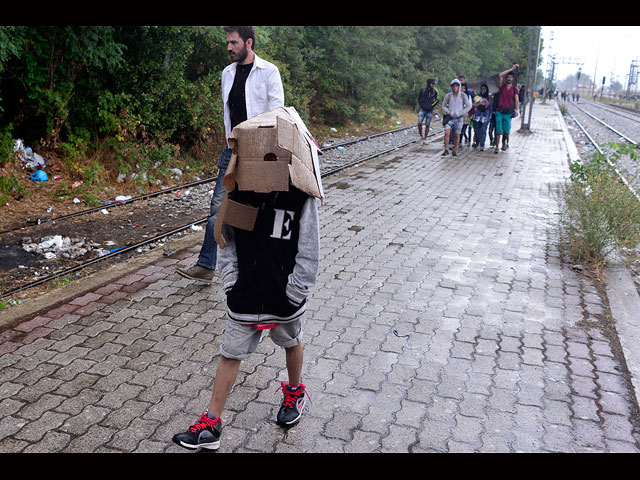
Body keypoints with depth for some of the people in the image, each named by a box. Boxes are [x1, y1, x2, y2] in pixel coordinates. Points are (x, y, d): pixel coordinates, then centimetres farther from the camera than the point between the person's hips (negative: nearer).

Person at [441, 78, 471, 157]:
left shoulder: (463, 96, -1)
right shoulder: (448, 96, 0)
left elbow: (469, 106, 5)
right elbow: (443, 106, 10)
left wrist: (461, 113, -7)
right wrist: (449, 112, -6)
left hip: (459, 118, 0)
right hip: (450, 118, 0)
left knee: (457, 135, 3)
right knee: (447, 133, -17)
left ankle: (455, 151, 16)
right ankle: (446, 150, -12)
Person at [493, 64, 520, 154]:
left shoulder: (515, 89, 8)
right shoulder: (502, 86, 7)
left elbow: (516, 100, 1)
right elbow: (500, 75, -7)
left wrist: (517, 109, -14)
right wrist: (512, 69, -3)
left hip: (508, 112, 1)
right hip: (499, 111, 0)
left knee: (506, 131, 2)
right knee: (498, 130, -4)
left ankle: (505, 143, 28)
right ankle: (497, 147, 2)